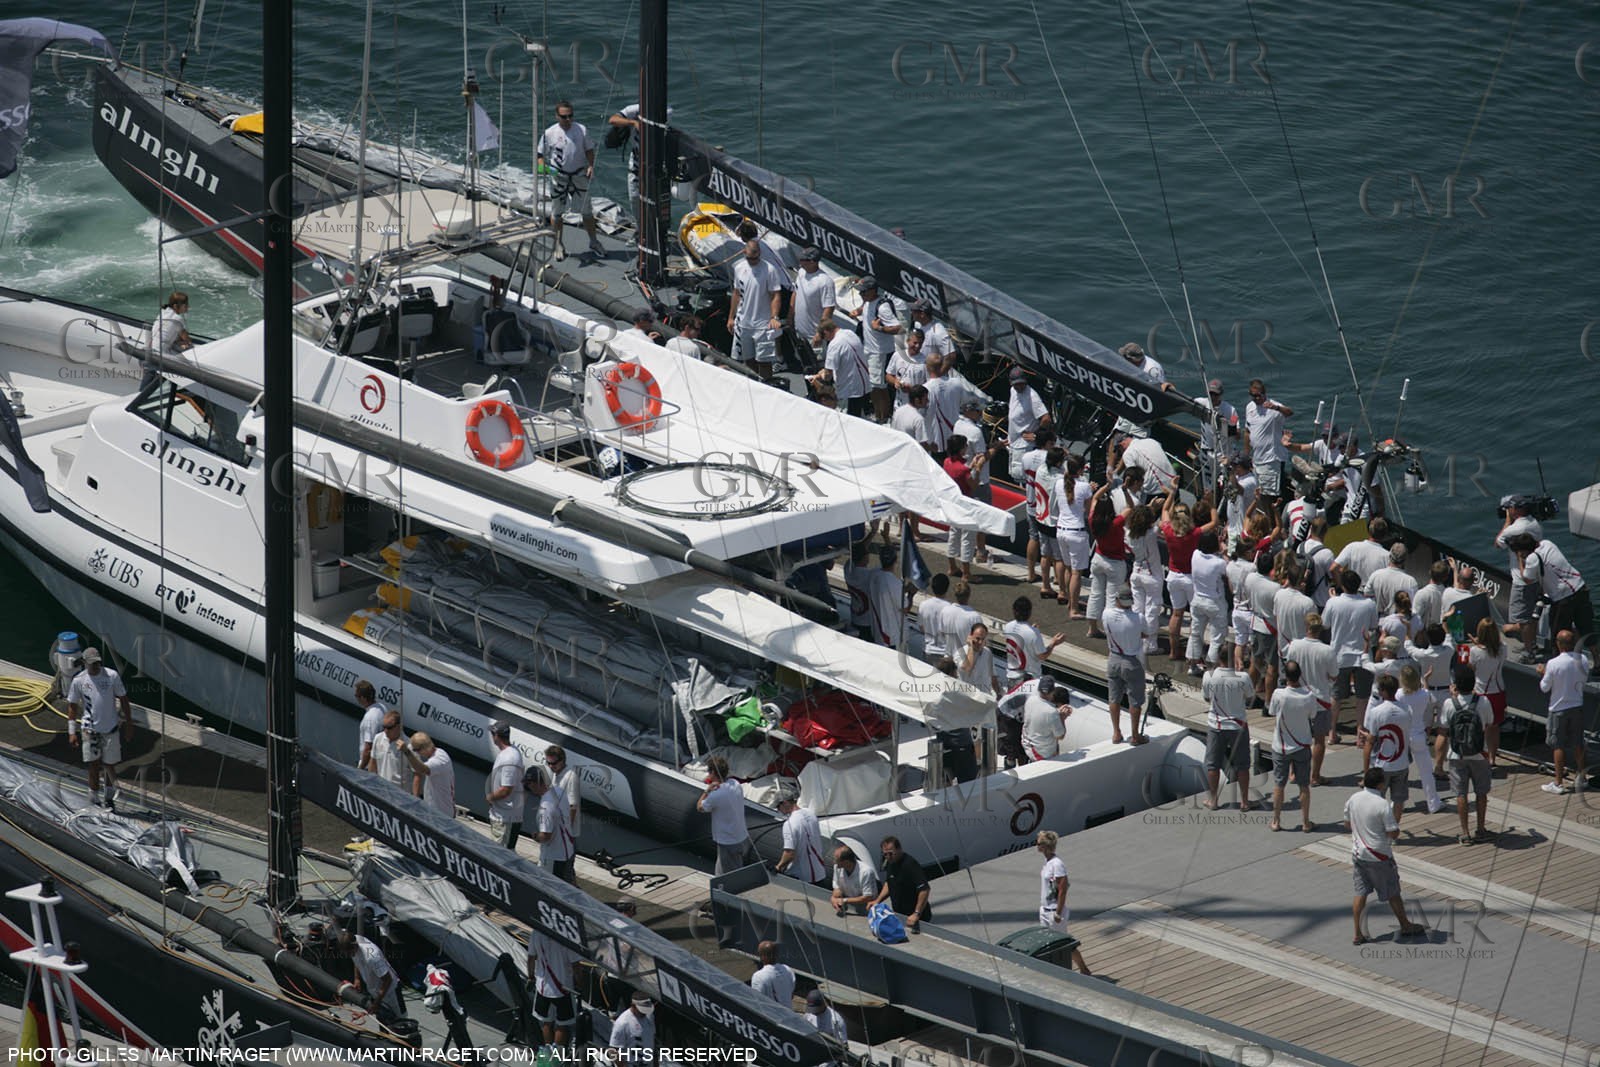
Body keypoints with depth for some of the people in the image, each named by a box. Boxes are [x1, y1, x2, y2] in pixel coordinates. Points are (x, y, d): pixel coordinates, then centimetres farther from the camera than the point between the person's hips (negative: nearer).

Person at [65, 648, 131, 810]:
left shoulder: (112, 676, -4)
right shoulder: (78, 680, -3)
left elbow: (123, 699, 4)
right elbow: (72, 706, 5)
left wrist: (129, 724, 5)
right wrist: (72, 731, 1)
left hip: (111, 728, 1)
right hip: (90, 729, 0)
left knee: (110, 766, 6)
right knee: (94, 766, -3)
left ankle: (110, 798, 24)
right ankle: (94, 800, 8)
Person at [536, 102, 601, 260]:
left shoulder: (581, 130, -4)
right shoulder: (549, 134, -8)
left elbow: (589, 150, 6)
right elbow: (540, 154, 0)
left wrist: (590, 166, -10)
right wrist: (542, 166, -20)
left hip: (579, 176, 1)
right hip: (558, 177, -1)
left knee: (586, 211, 8)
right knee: (557, 212, 8)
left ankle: (594, 242, 23)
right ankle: (558, 245, 23)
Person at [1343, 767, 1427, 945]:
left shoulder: (1353, 800, -4)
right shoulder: (1382, 805, -22)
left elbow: (1347, 823, 10)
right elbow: (1394, 833, -19)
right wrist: (1395, 823, 0)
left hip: (1358, 853, 5)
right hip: (1379, 856, -5)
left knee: (1360, 893, 9)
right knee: (1392, 893, 11)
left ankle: (1358, 934, 8)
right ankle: (1405, 926, 27)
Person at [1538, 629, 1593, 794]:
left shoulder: (1553, 664, -21)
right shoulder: (1583, 660, -8)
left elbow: (1545, 687, -10)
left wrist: (1543, 673, 7)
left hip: (1559, 708, -4)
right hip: (1577, 706, 4)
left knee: (1558, 745, 3)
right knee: (1577, 743, 16)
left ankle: (1558, 782, 5)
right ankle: (1581, 777, 24)